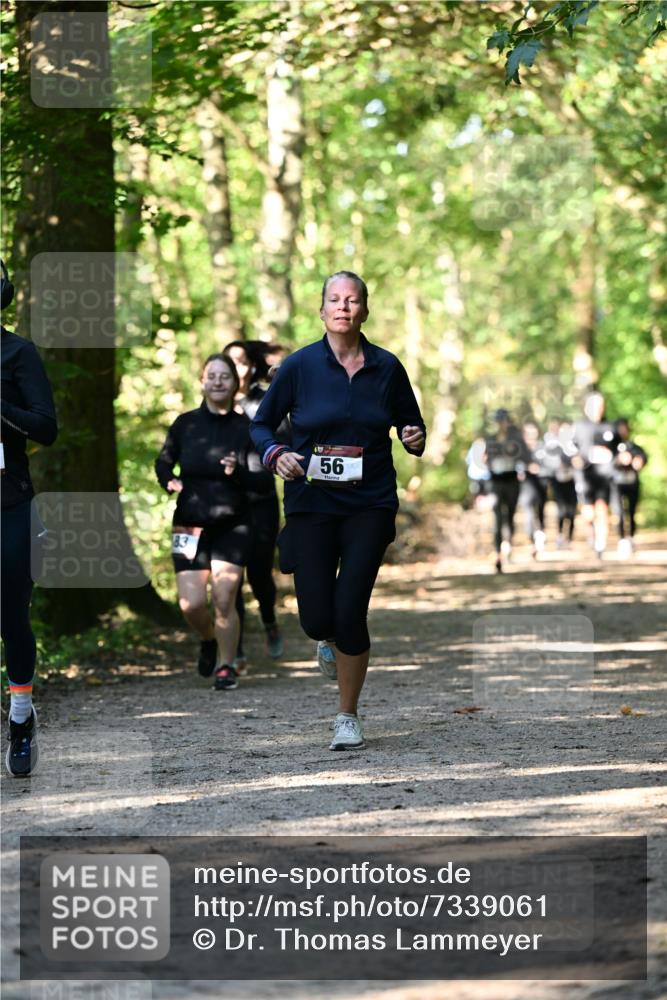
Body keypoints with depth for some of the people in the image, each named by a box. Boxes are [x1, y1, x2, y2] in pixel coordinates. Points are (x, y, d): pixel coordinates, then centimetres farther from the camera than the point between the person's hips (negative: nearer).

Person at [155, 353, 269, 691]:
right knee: (192, 604, -6)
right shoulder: (186, 424, 0)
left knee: (224, 600, -9)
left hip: (231, 526, -1)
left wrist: (237, 472, -22)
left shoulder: (246, 428, -2)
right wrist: (170, 481, -8)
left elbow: (261, 480, -2)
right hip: (189, 526, 1)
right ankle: (208, 641, 26)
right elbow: (163, 462, 13)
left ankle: (225, 666, 6)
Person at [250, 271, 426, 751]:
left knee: (349, 611, -9)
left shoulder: (387, 367, 1)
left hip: (371, 504, 0)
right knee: (317, 619, -4)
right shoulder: (300, 366, -3)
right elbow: (262, 424, 5)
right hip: (312, 502, 0)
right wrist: (277, 454, -15)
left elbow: (410, 423, 13)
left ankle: (349, 717, 8)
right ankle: (338, 644, 35)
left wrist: (416, 438, -10)